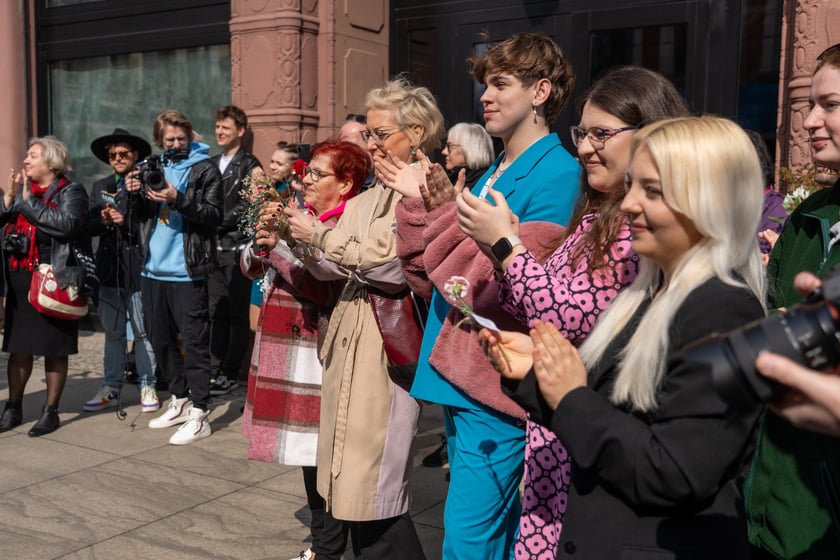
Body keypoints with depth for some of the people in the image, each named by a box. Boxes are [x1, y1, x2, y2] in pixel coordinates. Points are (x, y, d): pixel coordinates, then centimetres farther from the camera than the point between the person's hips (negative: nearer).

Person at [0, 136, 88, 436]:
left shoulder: (71, 191, -3)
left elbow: (66, 223, -21)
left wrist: (29, 201, -14)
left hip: (54, 282, -5)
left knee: (55, 350, 3)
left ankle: (50, 411, 14)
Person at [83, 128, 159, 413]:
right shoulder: (99, 187, 15)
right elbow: (89, 224, 8)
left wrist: (126, 222, -20)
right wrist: (104, 221, -12)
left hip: (138, 267, -5)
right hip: (109, 268, 5)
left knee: (143, 331, 3)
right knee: (112, 332, 13)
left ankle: (147, 387, 13)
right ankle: (111, 388, 22)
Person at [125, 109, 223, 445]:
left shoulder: (204, 169, -2)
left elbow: (215, 215, -12)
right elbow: (142, 215, 16)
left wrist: (178, 200, -23)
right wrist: (135, 194, -3)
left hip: (187, 271, -7)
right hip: (153, 268, 7)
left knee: (193, 341, -5)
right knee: (159, 338, 15)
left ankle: (199, 415, 1)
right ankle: (179, 401, 30)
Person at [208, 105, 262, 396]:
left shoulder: (249, 165, -2)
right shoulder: (211, 164, 18)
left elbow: (245, 207, -10)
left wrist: (216, 224, -11)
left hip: (237, 247, -6)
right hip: (214, 248, 6)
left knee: (237, 313, 0)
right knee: (216, 312, 7)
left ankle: (230, 374, 5)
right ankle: (214, 371, 13)